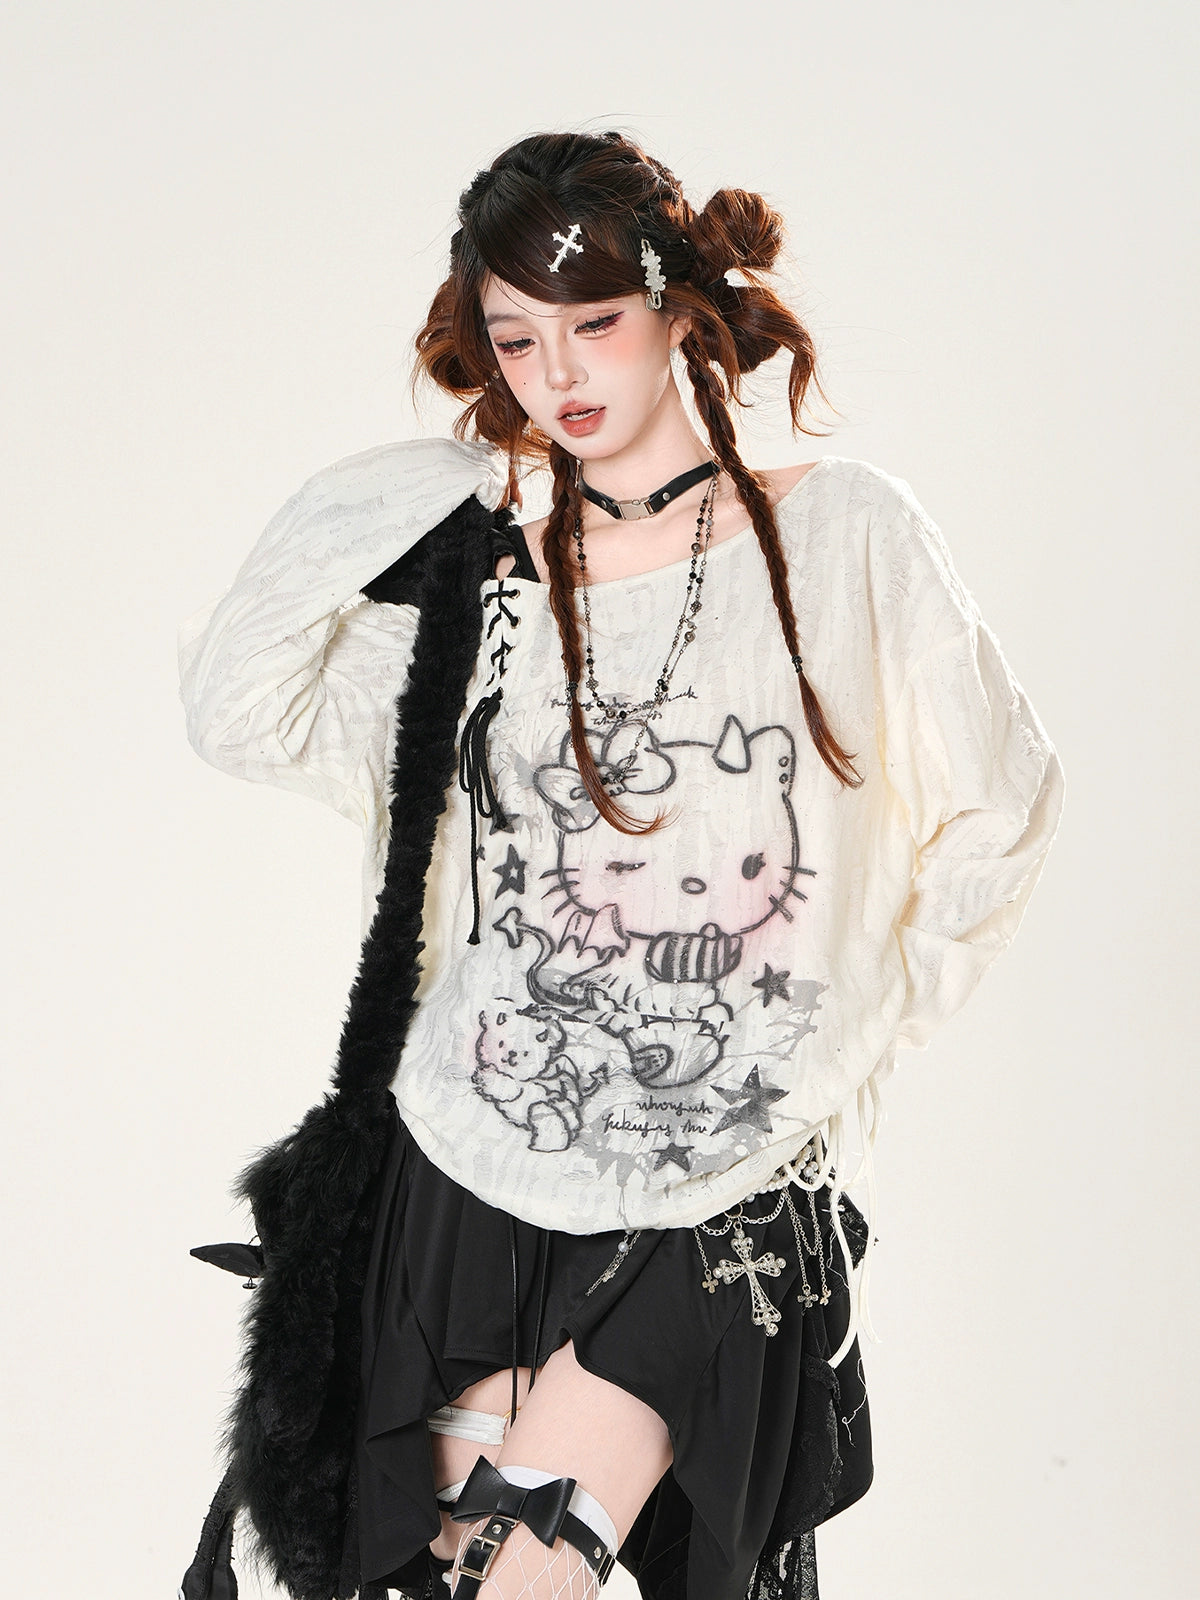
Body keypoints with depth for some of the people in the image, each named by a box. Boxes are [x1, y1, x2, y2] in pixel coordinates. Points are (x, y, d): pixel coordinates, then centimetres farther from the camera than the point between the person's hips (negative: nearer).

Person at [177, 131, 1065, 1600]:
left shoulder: (842, 533, 0)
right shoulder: (486, 583, 4)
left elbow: (996, 810, 7)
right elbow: (237, 709, -8)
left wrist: (860, 1026, 3)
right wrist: (443, 481, -3)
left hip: (721, 1209, -2)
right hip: (473, 1178, 2)